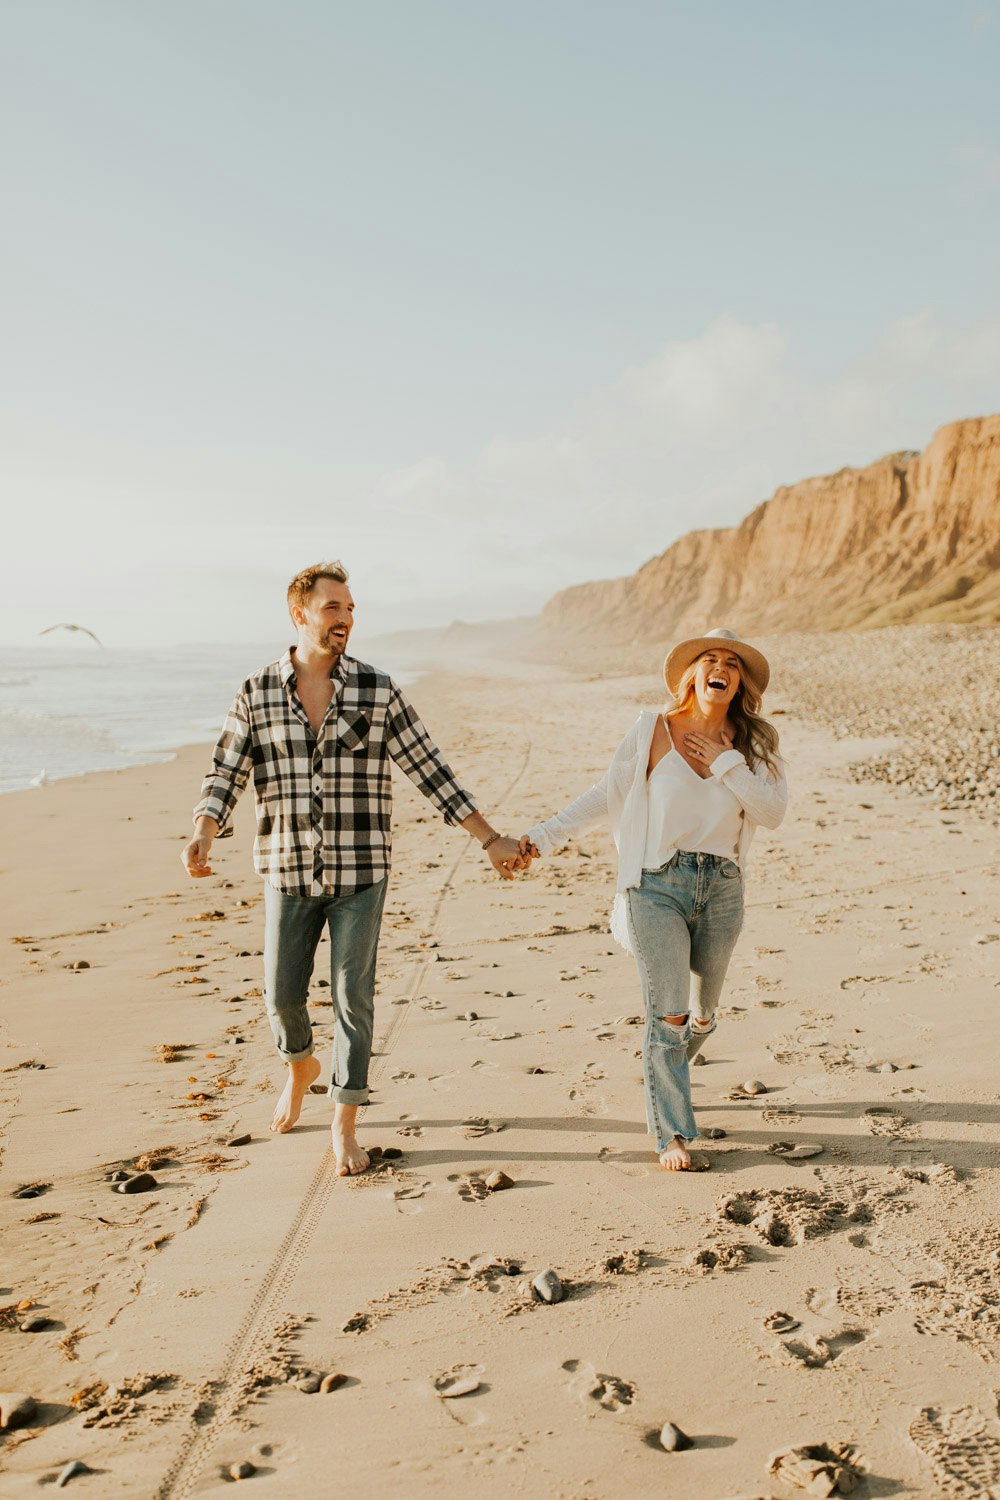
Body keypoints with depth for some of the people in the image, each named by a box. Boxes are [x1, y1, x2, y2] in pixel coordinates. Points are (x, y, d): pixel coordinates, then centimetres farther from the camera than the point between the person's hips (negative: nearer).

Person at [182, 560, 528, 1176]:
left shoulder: (379, 691, -3)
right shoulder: (258, 693, 0)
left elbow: (432, 771, 0)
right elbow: (226, 777, 1)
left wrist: (491, 839, -2)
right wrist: (203, 839, -18)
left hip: (360, 871, -1)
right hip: (289, 871, 1)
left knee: (354, 997, 1)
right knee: (283, 993, 10)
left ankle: (345, 1128, 16)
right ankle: (301, 1066, 44)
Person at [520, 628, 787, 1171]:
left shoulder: (753, 744, 6)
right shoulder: (653, 730, 0)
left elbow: (773, 811, -7)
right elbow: (605, 797, 2)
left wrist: (724, 762, -11)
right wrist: (542, 838, -3)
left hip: (721, 888, 3)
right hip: (657, 886, -3)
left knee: (701, 1016, 15)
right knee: (669, 1015, -7)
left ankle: (663, 1078, 46)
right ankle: (672, 1132, 7)